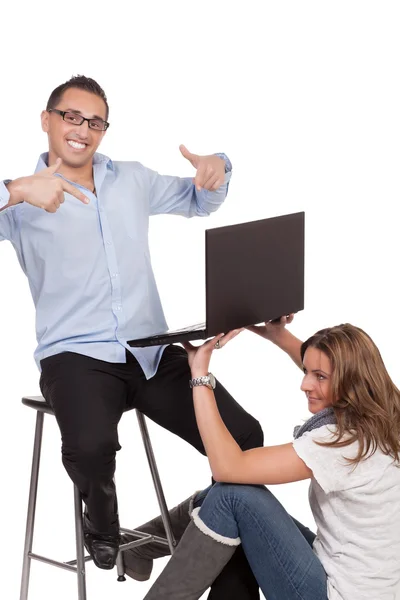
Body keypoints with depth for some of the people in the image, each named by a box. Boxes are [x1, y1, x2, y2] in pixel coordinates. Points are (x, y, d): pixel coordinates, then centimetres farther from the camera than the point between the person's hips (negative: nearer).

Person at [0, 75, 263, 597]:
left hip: (153, 350, 4)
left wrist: (215, 170, 7)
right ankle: (102, 523, 3)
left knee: (244, 436, -14)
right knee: (92, 447, -35)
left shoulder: (133, 180, 16)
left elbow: (198, 202, 29)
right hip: (76, 354, -4)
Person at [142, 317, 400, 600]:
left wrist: (200, 374, -23)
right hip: (337, 572, 10)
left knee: (233, 493, -16)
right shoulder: (376, 417, 0)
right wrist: (278, 335, 16)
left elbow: (228, 467, -27)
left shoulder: (344, 441, -26)